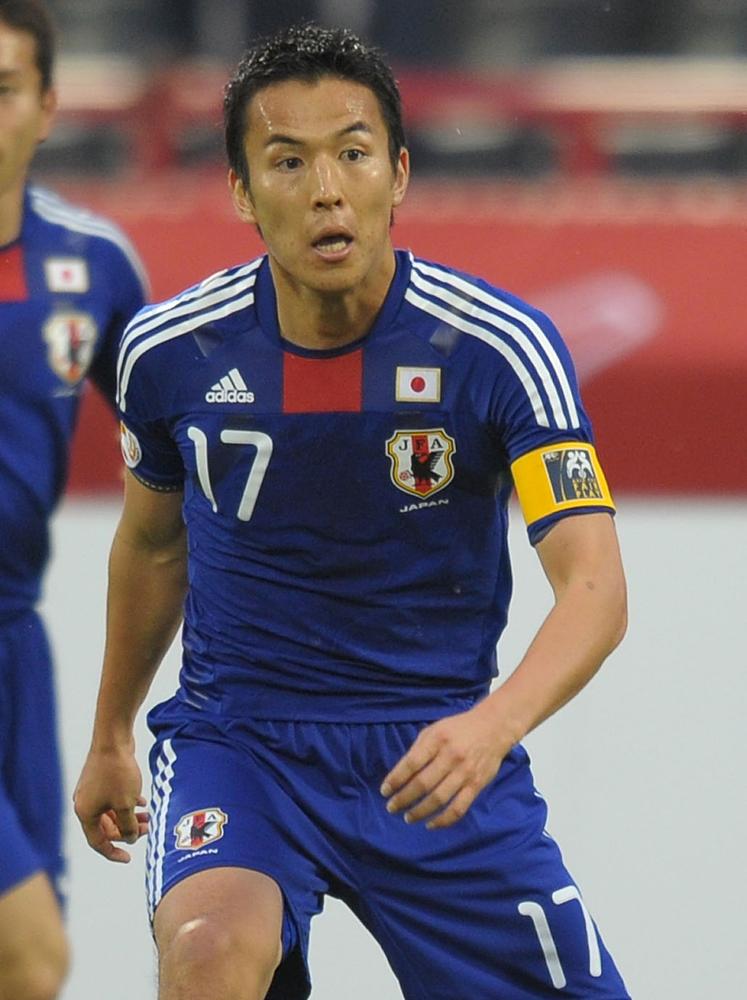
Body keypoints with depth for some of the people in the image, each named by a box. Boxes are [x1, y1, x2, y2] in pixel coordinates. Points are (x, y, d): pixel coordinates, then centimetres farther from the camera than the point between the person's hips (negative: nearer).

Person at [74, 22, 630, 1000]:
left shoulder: (501, 348, -14)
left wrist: (493, 725, -41)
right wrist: (110, 737, 25)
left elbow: (595, 586, -22)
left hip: (440, 748, 0)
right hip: (234, 737, 0)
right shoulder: (170, 351, -7)